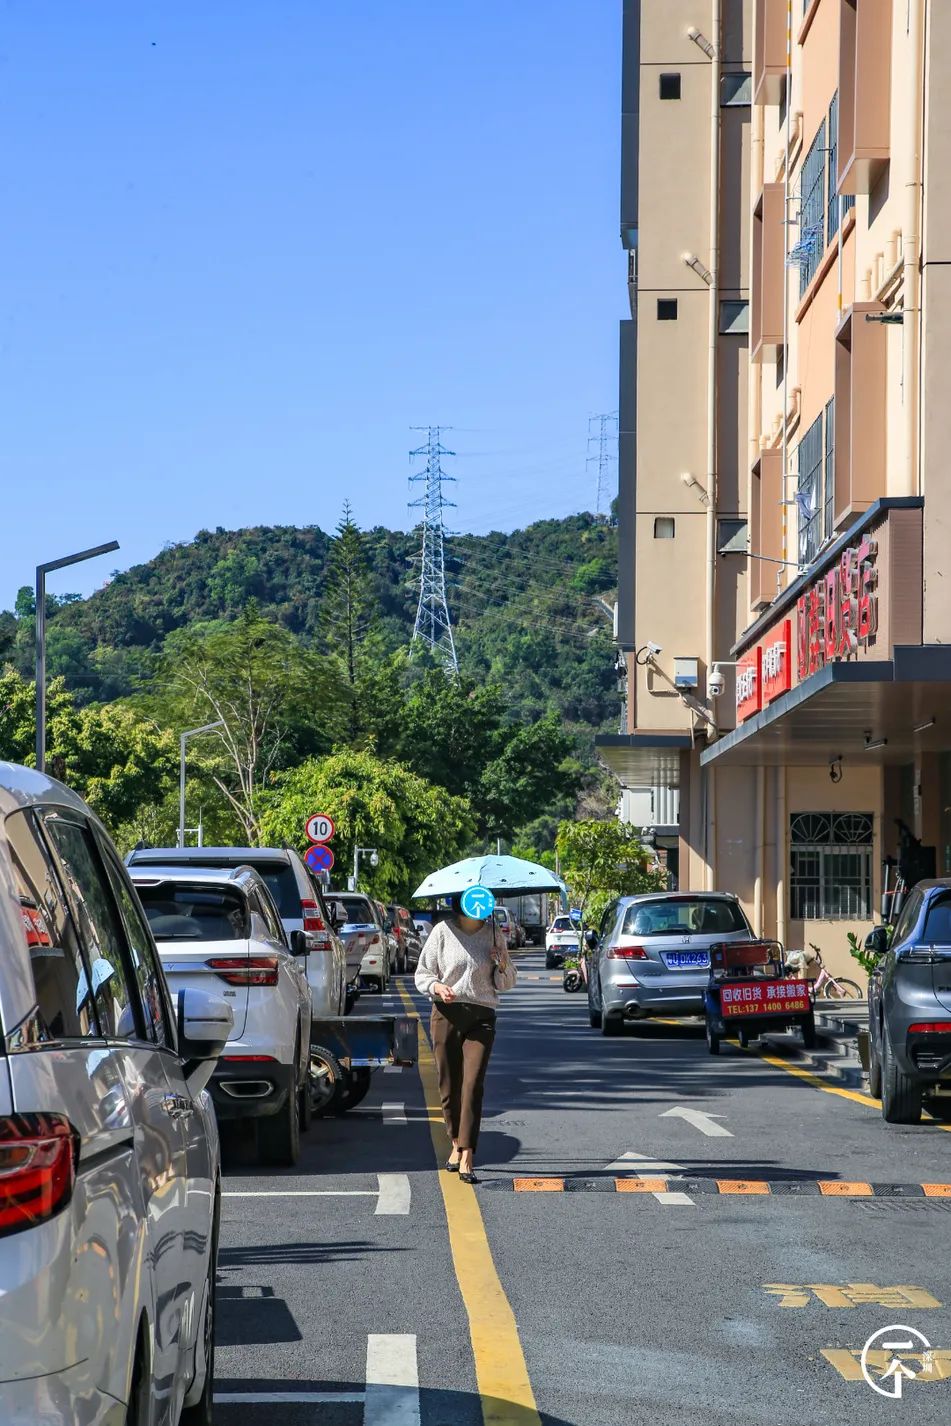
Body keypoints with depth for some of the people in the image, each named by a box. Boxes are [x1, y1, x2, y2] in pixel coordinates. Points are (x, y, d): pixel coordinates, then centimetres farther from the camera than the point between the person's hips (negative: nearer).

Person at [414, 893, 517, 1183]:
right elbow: (422, 974, 7)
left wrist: (503, 965, -5)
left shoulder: (492, 933, 9)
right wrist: (437, 986, -13)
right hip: (446, 1015, 0)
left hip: (481, 1017, 0)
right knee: (449, 1085, 5)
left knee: (472, 1085, -12)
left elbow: (506, 983, 17)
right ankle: (456, 1144, 28)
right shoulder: (443, 931, 3)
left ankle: (466, 1159, -15)